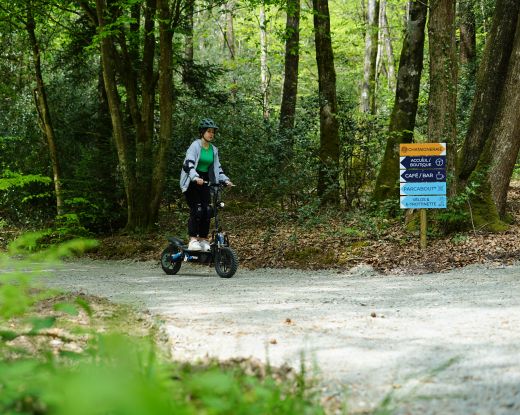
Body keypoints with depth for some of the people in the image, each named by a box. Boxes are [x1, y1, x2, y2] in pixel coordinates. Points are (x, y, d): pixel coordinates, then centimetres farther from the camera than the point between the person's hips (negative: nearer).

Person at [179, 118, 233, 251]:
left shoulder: (213, 150, 10)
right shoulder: (195, 146, -11)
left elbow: (217, 167, 15)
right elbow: (189, 164, -23)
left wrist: (225, 180, -2)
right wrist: (196, 178, -39)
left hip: (204, 182, 6)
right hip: (192, 182, -6)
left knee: (207, 210, -3)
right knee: (196, 209, -17)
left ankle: (203, 240, 6)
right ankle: (193, 240, -16)